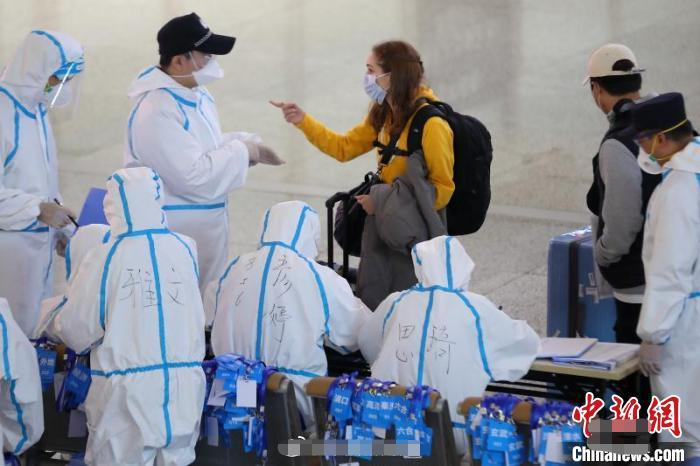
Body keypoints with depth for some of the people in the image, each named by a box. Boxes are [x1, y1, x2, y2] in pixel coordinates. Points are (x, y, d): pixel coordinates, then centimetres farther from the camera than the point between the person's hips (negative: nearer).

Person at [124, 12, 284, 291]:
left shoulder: (198, 95, 6)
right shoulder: (156, 112, -25)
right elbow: (194, 176, -27)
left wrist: (251, 145, -1)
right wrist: (243, 152, -17)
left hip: (207, 223, 9)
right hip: (174, 232, -9)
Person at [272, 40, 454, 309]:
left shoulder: (432, 123, -21)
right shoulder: (383, 113, 4)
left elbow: (442, 189, -19)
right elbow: (344, 148, 15)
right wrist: (303, 121, 5)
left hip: (414, 229, -7)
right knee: (369, 300, 11)